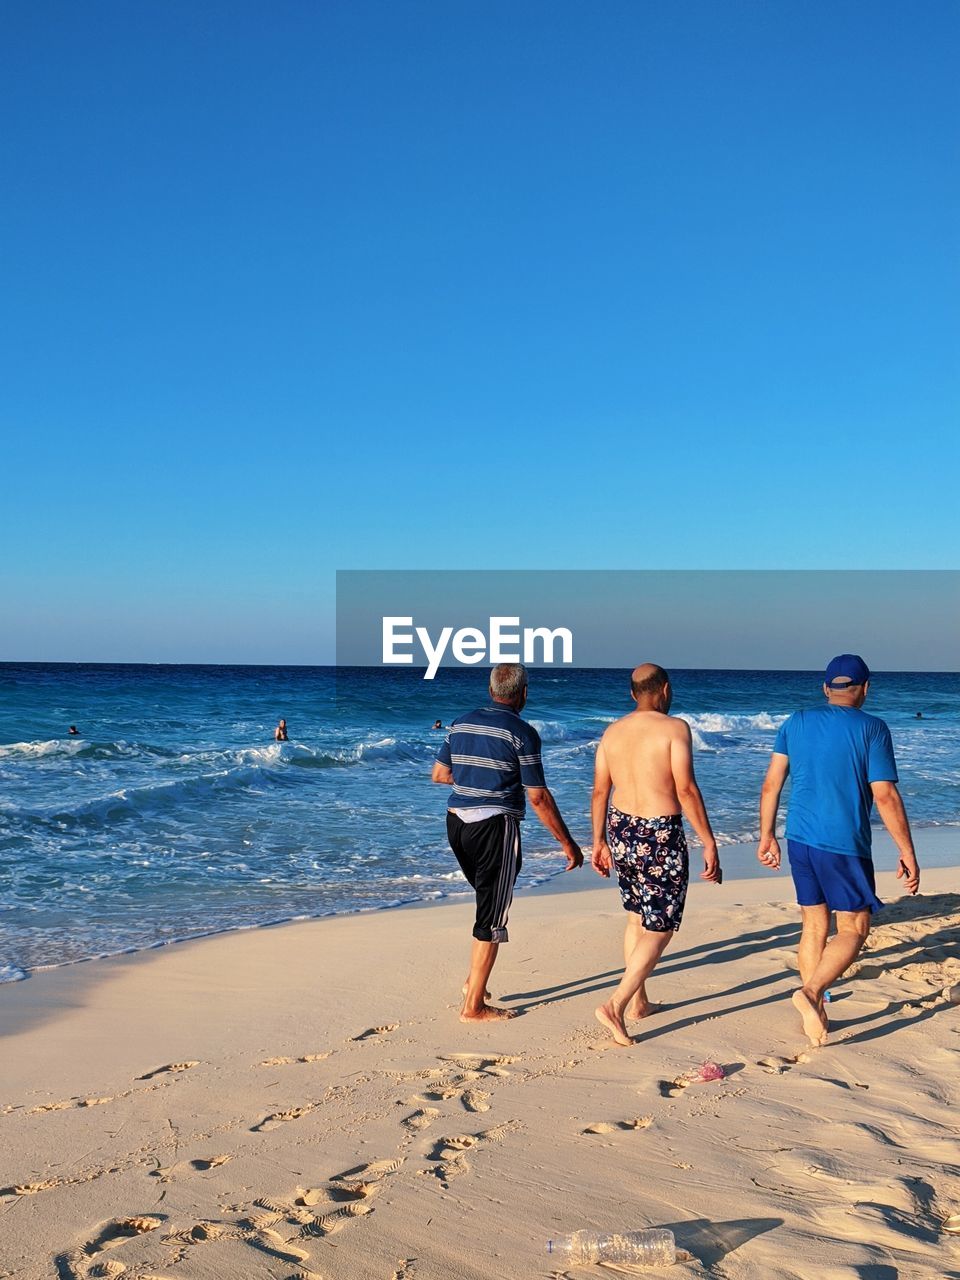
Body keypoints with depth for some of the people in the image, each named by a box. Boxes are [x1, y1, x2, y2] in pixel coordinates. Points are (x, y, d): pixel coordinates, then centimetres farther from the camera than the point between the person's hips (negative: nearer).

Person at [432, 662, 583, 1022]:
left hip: (457, 822, 7)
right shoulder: (521, 732, -10)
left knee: (489, 902, 25)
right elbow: (538, 797, -11)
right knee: (492, 916, 2)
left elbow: (439, 774, 17)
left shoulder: (462, 723, 8)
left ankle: (474, 980, 24)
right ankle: (473, 1006, 6)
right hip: (495, 827, -7)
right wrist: (567, 842, -4)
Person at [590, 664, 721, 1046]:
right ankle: (616, 1004, -9)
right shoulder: (674, 728, -11)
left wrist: (599, 842, 19)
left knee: (637, 916, 23)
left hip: (621, 832, 6)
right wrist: (709, 843, -14)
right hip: (660, 837, -6)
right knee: (659, 929, 3)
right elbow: (687, 789, -18)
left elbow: (599, 792, 9)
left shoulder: (612, 732, 6)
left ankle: (638, 1002, 31)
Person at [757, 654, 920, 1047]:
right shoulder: (871, 729, -8)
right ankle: (810, 992, -16)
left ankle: (815, 1014, 21)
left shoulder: (796, 722, 5)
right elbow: (886, 796, -12)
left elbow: (771, 783, 5)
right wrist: (908, 854, -5)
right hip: (845, 846, -5)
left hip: (800, 839, 5)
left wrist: (767, 836, 15)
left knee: (814, 926, 15)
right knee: (854, 929, 5)